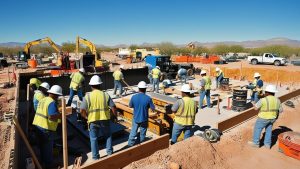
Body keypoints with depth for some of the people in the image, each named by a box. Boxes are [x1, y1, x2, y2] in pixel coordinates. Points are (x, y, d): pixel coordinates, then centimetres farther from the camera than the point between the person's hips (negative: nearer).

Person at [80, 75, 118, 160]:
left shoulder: (87, 96, -7)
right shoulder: (106, 95, -5)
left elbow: (82, 110, -11)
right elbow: (113, 107, -7)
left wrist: (87, 117, 8)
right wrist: (115, 116, 10)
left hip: (93, 121, -1)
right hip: (105, 120, 1)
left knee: (93, 139, 16)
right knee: (108, 136, 24)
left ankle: (95, 157, 25)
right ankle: (109, 152, 28)